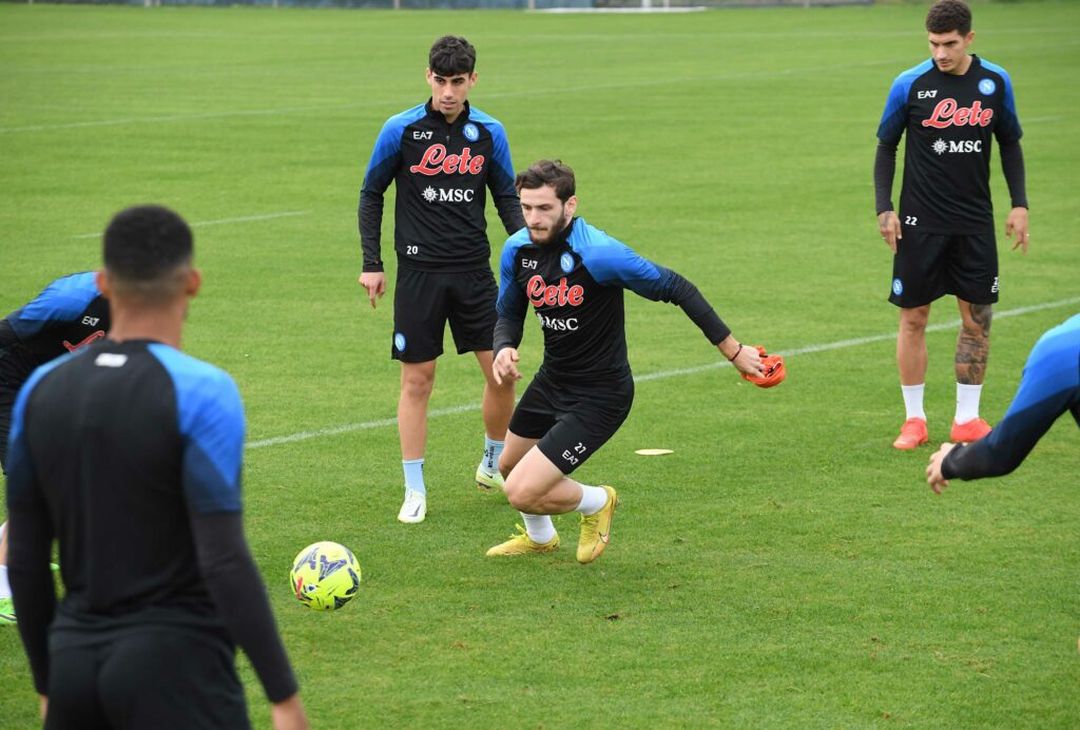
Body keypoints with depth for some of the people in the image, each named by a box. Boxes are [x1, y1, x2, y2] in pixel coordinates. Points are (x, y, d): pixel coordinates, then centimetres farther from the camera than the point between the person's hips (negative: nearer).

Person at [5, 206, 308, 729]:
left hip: (75, 657, 6)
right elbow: (224, 562, -17)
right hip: (174, 665, -5)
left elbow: (25, 559, 10)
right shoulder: (201, 392, -12)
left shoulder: (41, 389, 6)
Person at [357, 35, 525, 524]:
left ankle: (493, 466, 24)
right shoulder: (401, 130, -5)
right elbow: (371, 194, 4)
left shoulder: (489, 133, 2)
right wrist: (371, 263, 0)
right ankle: (415, 491, 11)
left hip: (475, 270, 2)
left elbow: (507, 197, 12)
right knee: (417, 380, 1)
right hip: (419, 272, -2)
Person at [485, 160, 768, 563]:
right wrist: (504, 348, -16)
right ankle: (539, 537, 59)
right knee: (509, 466, 27)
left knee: (522, 492, -14)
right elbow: (509, 313, 8)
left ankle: (597, 502, 18)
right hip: (551, 380, 7)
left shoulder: (598, 253, -29)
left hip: (598, 397, -7)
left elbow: (675, 288, -21)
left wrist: (732, 349, -17)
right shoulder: (517, 249, -8)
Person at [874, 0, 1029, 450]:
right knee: (913, 319, 1)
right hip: (920, 224, -2)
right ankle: (914, 419, 11)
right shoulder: (910, 85, -7)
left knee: (977, 320, 3)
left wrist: (1019, 204, 4)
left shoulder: (995, 82, 0)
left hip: (975, 224, 2)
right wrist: (885, 208, -6)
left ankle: (967, 418, 13)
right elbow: (886, 147, 3)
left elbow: (1010, 144, 11)